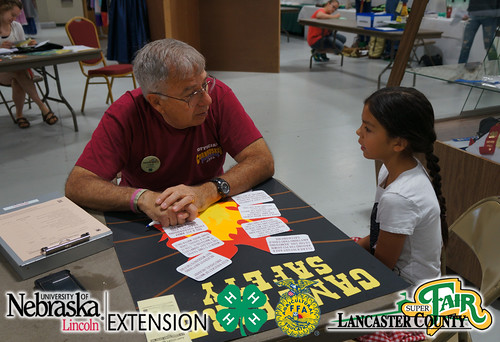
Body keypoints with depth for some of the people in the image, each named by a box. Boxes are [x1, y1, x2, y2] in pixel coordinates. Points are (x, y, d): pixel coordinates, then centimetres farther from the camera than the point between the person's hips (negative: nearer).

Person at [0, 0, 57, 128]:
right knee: (18, 72, -37)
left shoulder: (16, 26, 13)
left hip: (19, 67, 3)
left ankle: (19, 114, -15)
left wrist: (29, 45, -7)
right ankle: (42, 106, -32)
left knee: (18, 83, -34)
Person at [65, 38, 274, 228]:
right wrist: (142, 197, -38)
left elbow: (263, 162, -18)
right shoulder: (125, 113, -18)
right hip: (145, 223, 1)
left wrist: (209, 191, -34)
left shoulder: (219, 96, -15)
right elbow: (76, 185, -20)